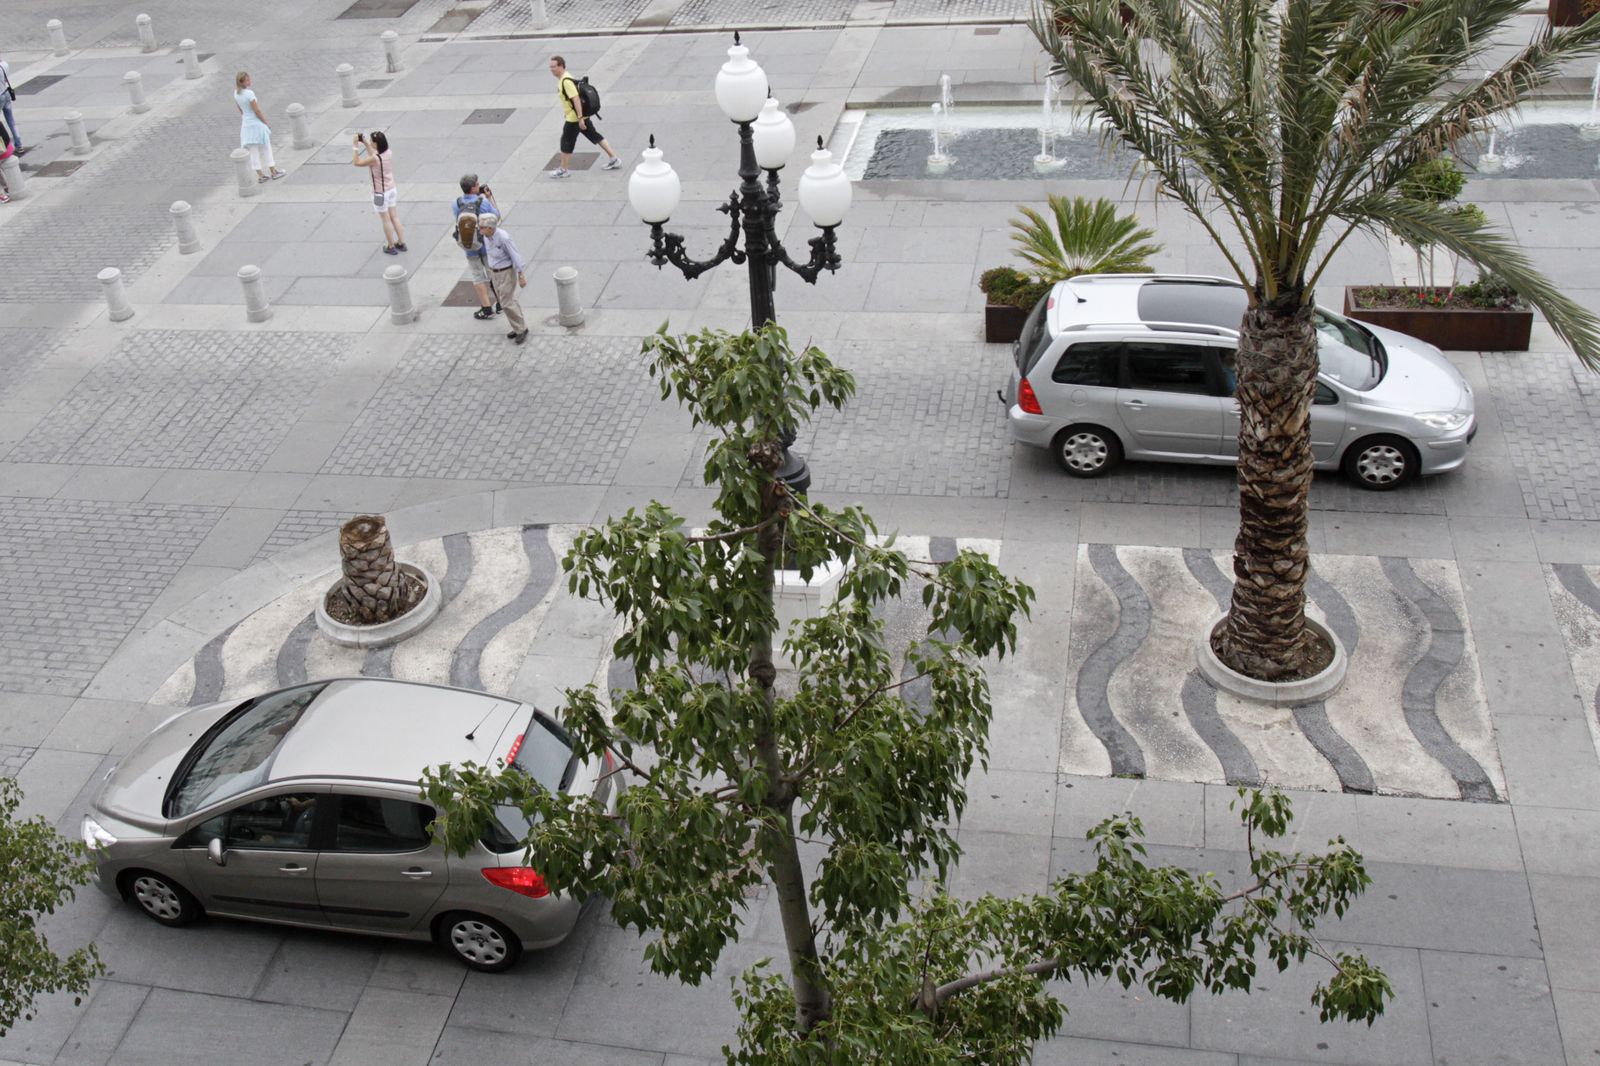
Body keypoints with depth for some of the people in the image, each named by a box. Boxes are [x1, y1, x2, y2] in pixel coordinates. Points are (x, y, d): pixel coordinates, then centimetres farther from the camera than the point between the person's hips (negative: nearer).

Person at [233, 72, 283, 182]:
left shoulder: (236, 93, -2)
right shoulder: (249, 93, -24)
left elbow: (240, 109, 9)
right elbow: (257, 111, -21)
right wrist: (266, 123, -10)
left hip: (246, 124, 6)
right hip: (257, 123, -6)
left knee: (253, 151, 9)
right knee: (266, 148, 8)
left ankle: (260, 176, 13)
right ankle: (274, 173, 17)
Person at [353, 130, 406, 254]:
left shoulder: (375, 159, -27)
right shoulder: (387, 153, -6)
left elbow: (356, 162, -17)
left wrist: (356, 146, -15)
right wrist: (365, 143, 10)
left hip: (380, 193, -7)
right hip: (391, 190, 7)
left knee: (386, 220, 8)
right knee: (394, 217, 18)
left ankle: (391, 247, 20)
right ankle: (401, 243, 26)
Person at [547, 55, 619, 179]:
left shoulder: (566, 81, -21)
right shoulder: (563, 79, 10)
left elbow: (576, 99, -26)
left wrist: (580, 118, -27)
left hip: (574, 118, -10)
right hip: (582, 115, 10)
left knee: (566, 141, 1)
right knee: (594, 136, 14)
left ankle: (563, 170, 12)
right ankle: (614, 159, 18)